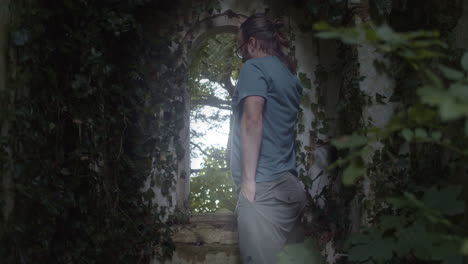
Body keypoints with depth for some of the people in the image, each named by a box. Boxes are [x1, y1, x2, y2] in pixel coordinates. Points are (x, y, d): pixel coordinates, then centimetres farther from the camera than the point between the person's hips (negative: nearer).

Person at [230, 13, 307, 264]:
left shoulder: (254, 67, -3)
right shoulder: (289, 75, 20)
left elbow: (252, 120, -16)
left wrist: (248, 181, -16)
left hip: (265, 188, -8)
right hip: (291, 187, 8)